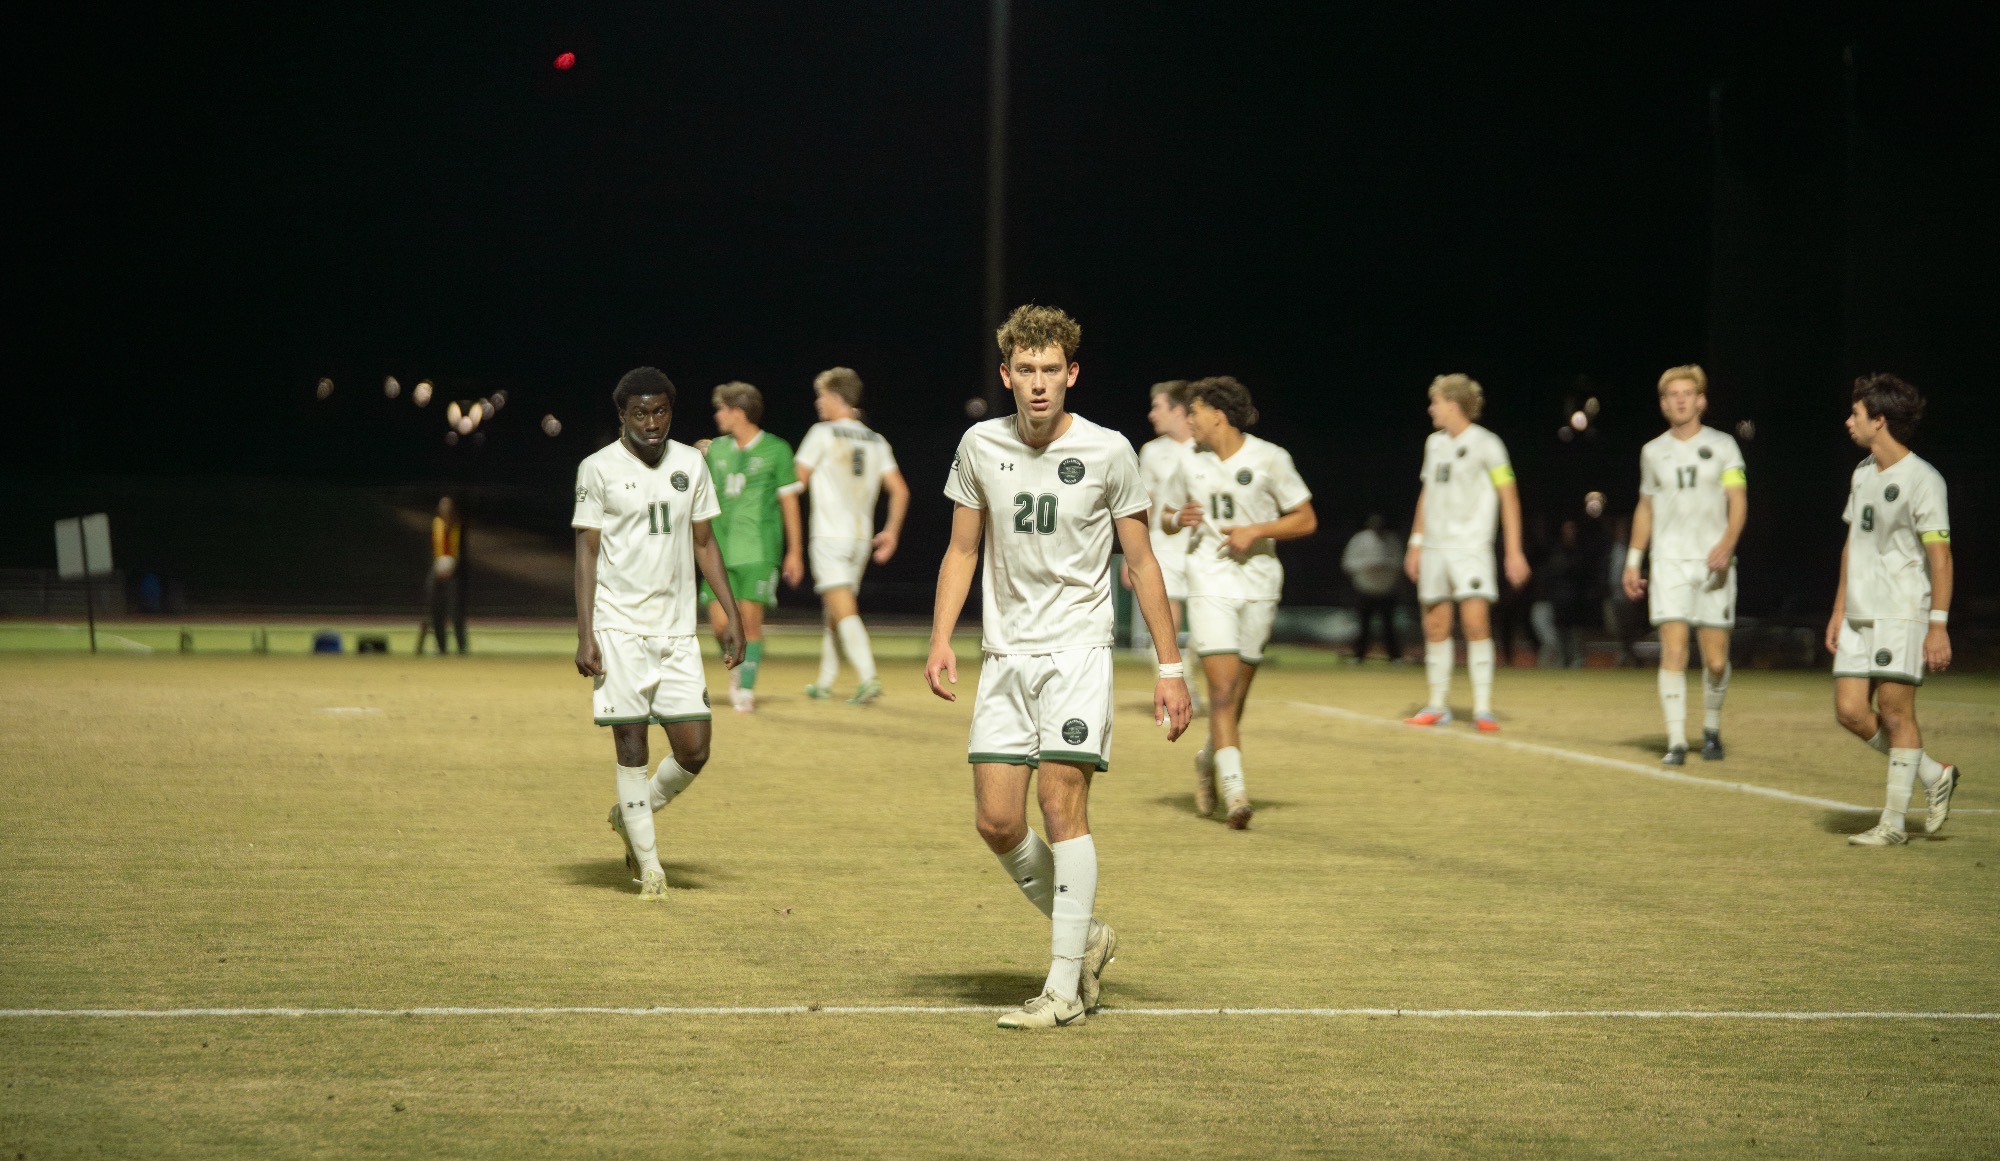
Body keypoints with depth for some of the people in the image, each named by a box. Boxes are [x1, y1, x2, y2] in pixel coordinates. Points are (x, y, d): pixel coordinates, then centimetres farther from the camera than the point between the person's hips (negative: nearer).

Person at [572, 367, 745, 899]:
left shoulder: (690, 464, 10)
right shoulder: (598, 468, -1)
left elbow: (704, 543, 15)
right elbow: (587, 552, -2)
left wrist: (732, 615, 8)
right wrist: (585, 635, -10)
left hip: (676, 630, 4)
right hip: (619, 628, -4)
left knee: (694, 749, -2)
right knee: (631, 745, -4)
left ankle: (631, 815, 24)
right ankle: (648, 866, 4)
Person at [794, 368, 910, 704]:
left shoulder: (822, 433, -5)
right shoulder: (876, 441, 11)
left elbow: (796, 482, -4)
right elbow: (900, 490, 5)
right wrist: (891, 532, 12)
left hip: (829, 536, -6)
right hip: (862, 536, 6)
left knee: (844, 610, -12)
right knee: (835, 612, 17)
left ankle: (869, 677, -27)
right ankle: (824, 682, 23)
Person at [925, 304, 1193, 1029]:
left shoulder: (1108, 452, -5)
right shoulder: (981, 446, 4)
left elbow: (1141, 563, 2)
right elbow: (962, 550, 13)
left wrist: (1170, 667, 0)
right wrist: (941, 639, 0)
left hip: (1076, 649, -4)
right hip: (1005, 653, 4)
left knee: (1062, 804, -12)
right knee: (997, 820, -2)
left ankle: (1064, 989, -8)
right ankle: (1086, 935, 22)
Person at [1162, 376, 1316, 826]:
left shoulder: (1270, 459, -2)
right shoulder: (1193, 466, 9)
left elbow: (1306, 520, 0)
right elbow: (1167, 515, 21)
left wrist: (1257, 531, -13)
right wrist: (1178, 519, -3)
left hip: (1258, 586, -1)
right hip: (1209, 585, 1)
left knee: (1236, 694, 7)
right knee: (1223, 687, -15)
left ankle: (1209, 759, 36)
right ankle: (1233, 789, -19)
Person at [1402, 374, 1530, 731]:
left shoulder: (1485, 444, -5)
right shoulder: (1435, 443, 14)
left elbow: (1508, 497, -6)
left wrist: (1514, 551, -11)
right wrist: (1416, 543, 19)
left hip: (1471, 545, -6)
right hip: (1434, 547, 6)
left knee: (1475, 621, -16)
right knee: (1435, 626, 5)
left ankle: (1483, 709, -14)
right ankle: (1437, 706, 13)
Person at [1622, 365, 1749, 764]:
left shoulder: (1722, 446, 3)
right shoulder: (1653, 452, 12)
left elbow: (1738, 502, -4)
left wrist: (1727, 543, -22)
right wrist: (1632, 561, 16)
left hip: (1714, 563, -1)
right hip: (1669, 563, 1)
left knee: (1716, 660, 0)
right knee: (1673, 652, -13)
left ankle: (1711, 728, 25)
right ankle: (1676, 742, -11)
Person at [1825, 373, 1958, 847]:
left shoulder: (1922, 479, -10)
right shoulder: (1862, 474, 14)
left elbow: (1940, 555, -13)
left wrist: (1938, 625, -17)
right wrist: (1839, 610, 19)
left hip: (1903, 614, -8)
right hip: (1859, 614, 8)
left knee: (1896, 710, -7)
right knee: (1850, 710, 1)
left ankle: (1894, 822, 1)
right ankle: (1934, 775, 18)